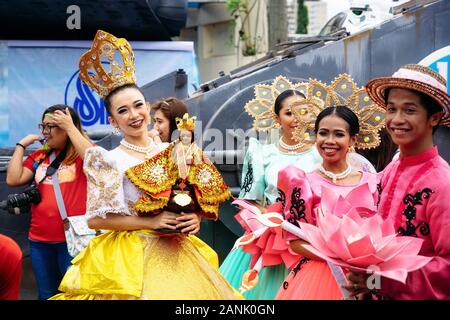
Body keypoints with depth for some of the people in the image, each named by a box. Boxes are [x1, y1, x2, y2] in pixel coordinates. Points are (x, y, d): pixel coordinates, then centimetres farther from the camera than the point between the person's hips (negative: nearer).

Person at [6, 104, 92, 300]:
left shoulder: (83, 153, -3)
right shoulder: (38, 156, 11)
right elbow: (13, 179, 4)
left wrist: (71, 127, -19)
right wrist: (21, 145, 5)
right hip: (39, 240, 6)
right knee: (47, 295, 17)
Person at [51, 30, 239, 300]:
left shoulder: (172, 153, 5)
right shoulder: (110, 161, -8)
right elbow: (96, 219, -11)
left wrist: (194, 218, -8)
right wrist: (151, 222, -15)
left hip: (176, 253, 4)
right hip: (130, 257, -4)